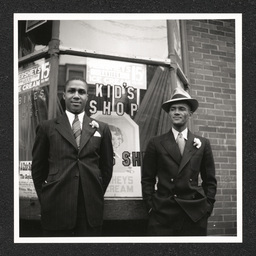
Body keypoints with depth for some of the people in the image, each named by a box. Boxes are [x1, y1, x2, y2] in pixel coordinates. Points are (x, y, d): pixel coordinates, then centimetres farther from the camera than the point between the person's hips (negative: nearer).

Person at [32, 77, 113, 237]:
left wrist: (97, 195, 10)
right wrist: (44, 198, 5)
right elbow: (38, 167, 8)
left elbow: (107, 166, 13)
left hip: (91, 208, 1)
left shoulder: (101, 129, 9)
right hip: (57, 207, -1)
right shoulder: (47, 127, 5)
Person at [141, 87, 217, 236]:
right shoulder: (156, 143, 5)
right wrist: (151, 206, -1)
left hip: (195, 214, 1)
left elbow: (210, 180, 11)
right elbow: (147, 179, 6)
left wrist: (208, 206, 2)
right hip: (163, 214, -1)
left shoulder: (203, 144, 8)